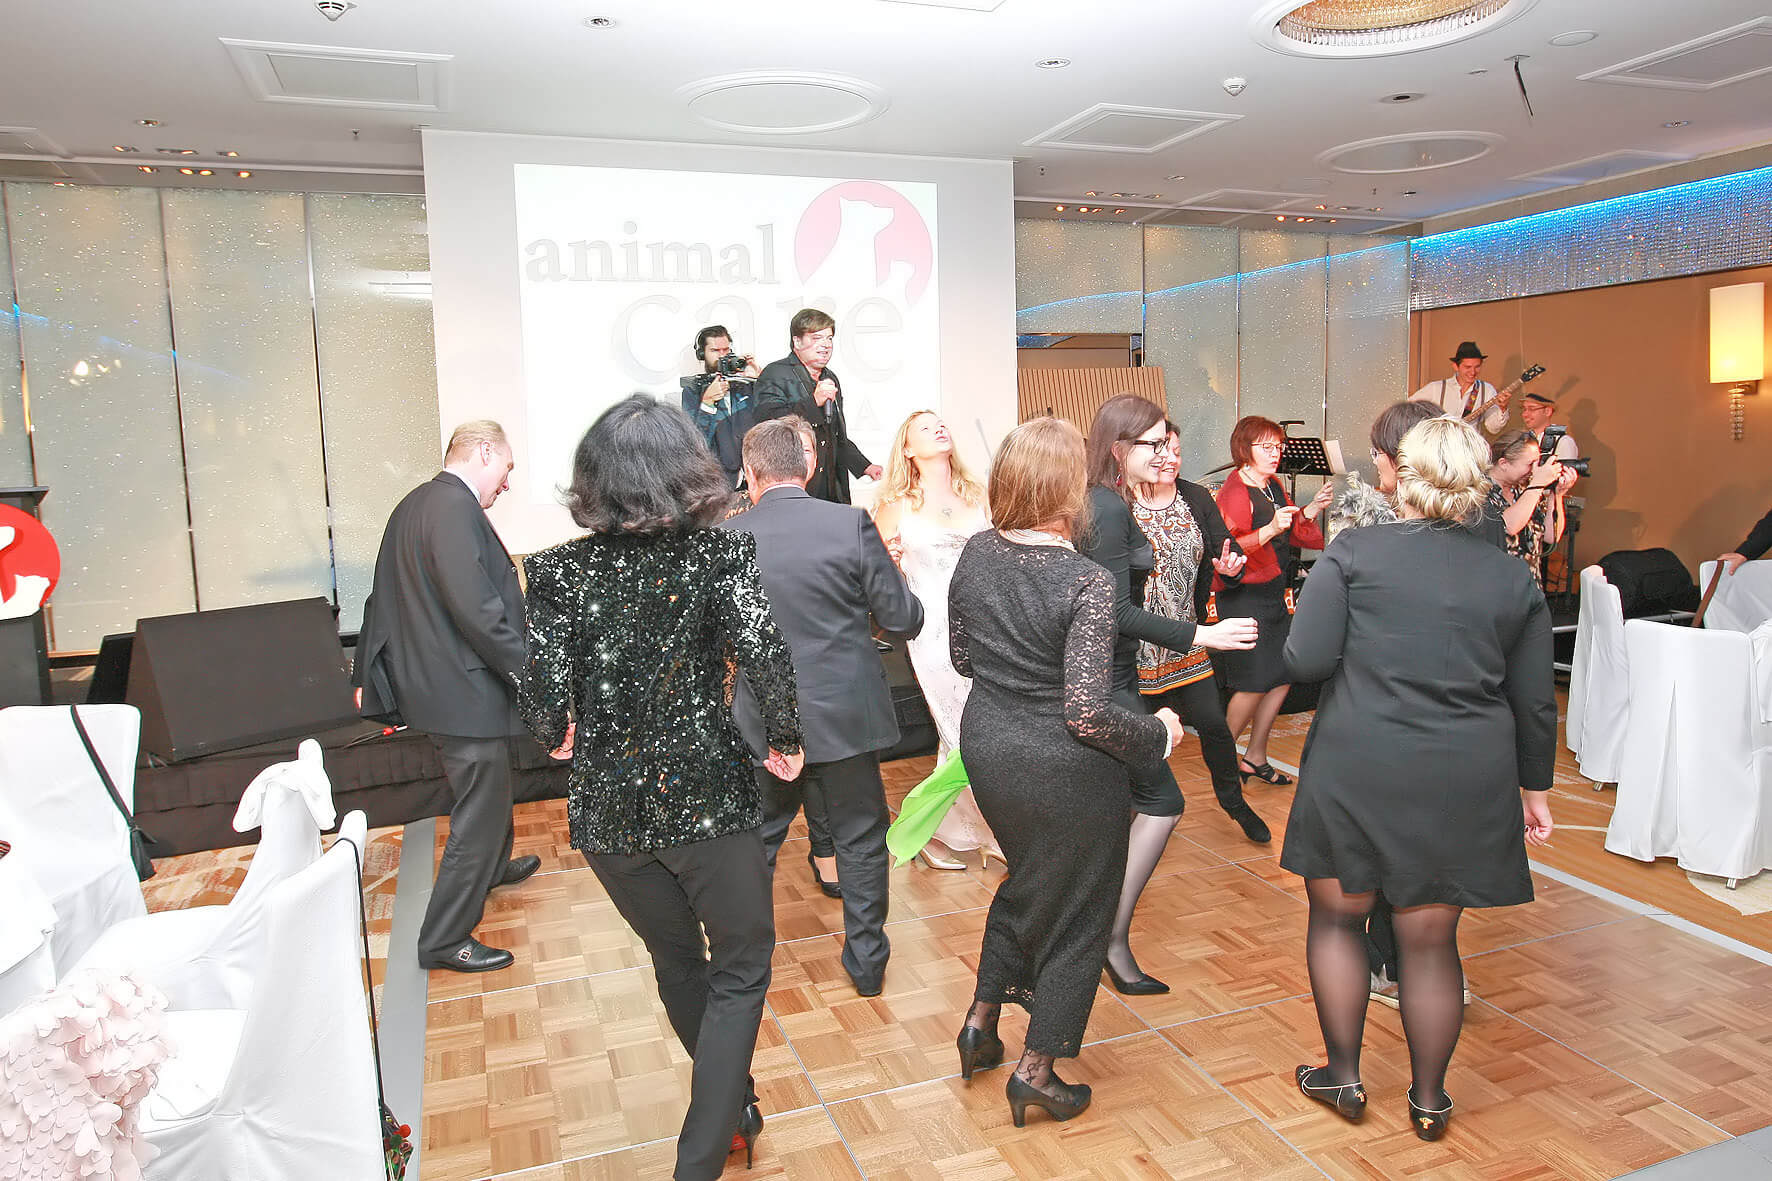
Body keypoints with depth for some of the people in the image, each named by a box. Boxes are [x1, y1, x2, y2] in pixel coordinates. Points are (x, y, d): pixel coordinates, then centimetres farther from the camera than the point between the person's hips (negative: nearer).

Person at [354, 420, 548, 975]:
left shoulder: (413, 504, 13)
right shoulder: (454, 506, -20)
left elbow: (386, 597, 20)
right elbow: (477, 608, -27)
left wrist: (371, 675, 26)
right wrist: (528, 672, -19)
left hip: (427, 678, 11)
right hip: (465, 691, -11)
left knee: (489, 791, 30)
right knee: (479, 814, 1)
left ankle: (493, 867, 53)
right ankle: (444, 940, 11)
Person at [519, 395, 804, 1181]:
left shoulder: (561, 570, -6)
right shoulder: (720, 554, -10)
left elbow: (547, 699, -10)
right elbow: (765, 656, -23)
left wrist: (554, 732, 13)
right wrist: (784, 739, -5)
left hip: (608, 806, 3)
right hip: (707, 798, -3)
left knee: (676, 962, 25)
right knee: (741, 969, 16)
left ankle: (732, 1108, 45)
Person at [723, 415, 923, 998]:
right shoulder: (851, 524, -13)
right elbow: (904, 621, -9)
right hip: (845, 715, -1)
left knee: (755, 838, 20)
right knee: (861, 839, 16)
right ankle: (867, 960, 28)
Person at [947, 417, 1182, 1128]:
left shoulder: (976, 554, -5)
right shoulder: (1086, 582, -24)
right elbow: (1089, 713, -25)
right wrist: (1159, 733, -9)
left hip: (988, 748, 7)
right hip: (1063, 770, -6)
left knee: (1027, 881, 29)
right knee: (1074, 912, 14)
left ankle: (980, 1024, 39)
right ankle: (1036, 1074, 27)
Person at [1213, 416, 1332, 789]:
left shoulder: (1274, 486, 12)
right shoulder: (1235, 493, -15)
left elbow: (1292, 537, 21)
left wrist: (1311, 510, 5)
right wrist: (1270, 529, -35)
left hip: (1275, 594, 9)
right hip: (1244, 597, -9)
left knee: (1282, 677, 9)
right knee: (1255, 682, -7)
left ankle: (1255, 757, 22)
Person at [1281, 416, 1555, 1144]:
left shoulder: (1353, 553, -5)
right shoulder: (1513, 579, 5)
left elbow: (1306, 661, -10)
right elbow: (1535, 706, 10)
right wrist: (1534, 789, 22)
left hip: (1358, 769, -3)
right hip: (1465, 783, 3)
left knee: (1337, 916, 16)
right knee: (1431, 939, 14)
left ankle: (1343, 1076, 26)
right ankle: (1429, 1100, 29)